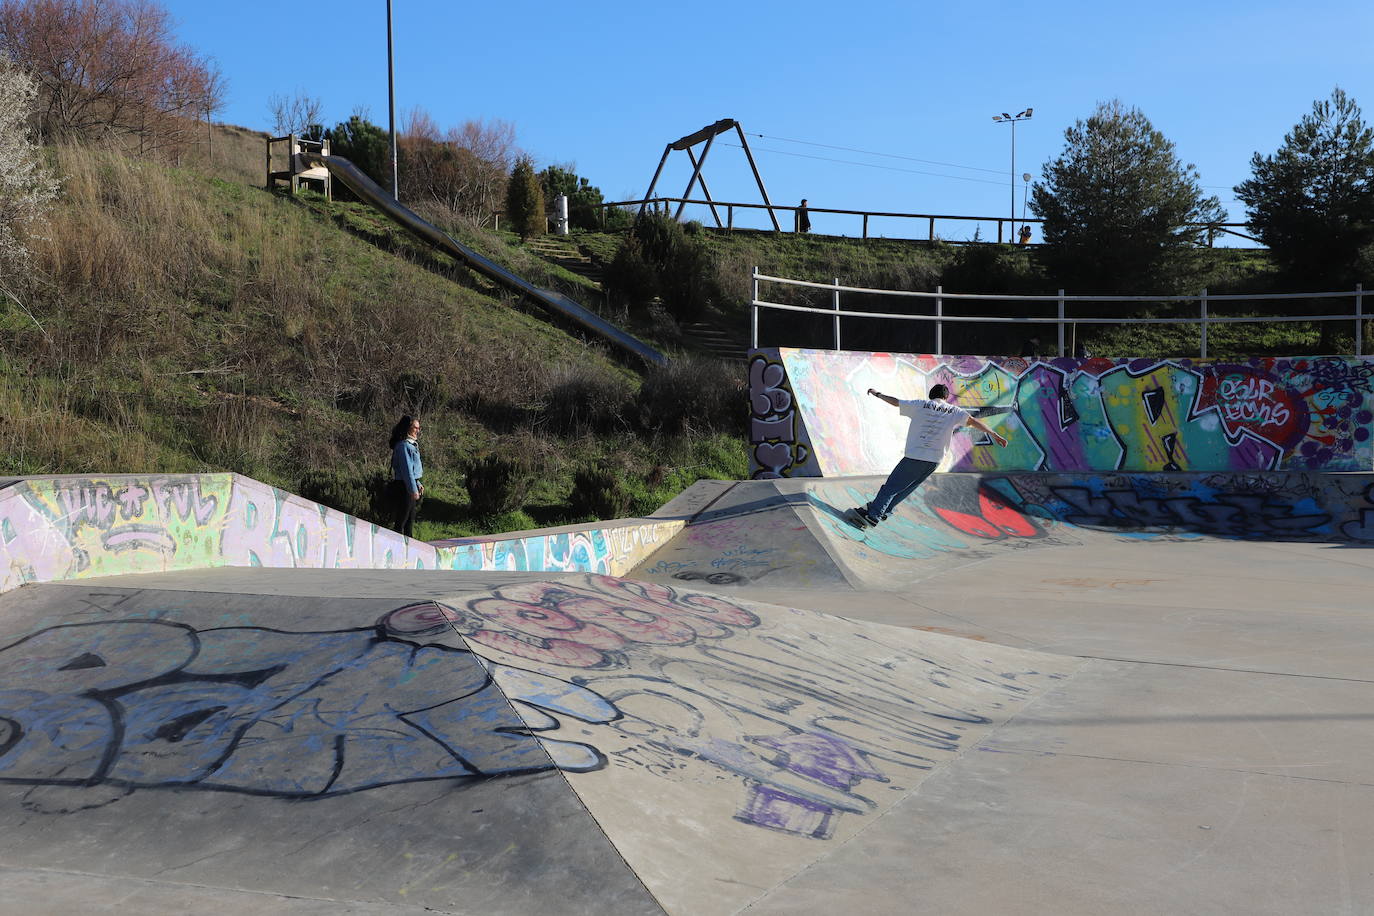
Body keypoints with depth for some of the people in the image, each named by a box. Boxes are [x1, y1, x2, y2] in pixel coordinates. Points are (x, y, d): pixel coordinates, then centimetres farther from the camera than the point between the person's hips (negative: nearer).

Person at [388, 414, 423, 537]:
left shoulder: (411, 444, 15)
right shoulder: (403, 445, -16)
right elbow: (406, 469, -20)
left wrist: (418, 484, 19)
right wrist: (413, 489, -20)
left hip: (411, 486, 10)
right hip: (404, 487, -10)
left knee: (410, 520, 14)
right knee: (402, 519, -5)